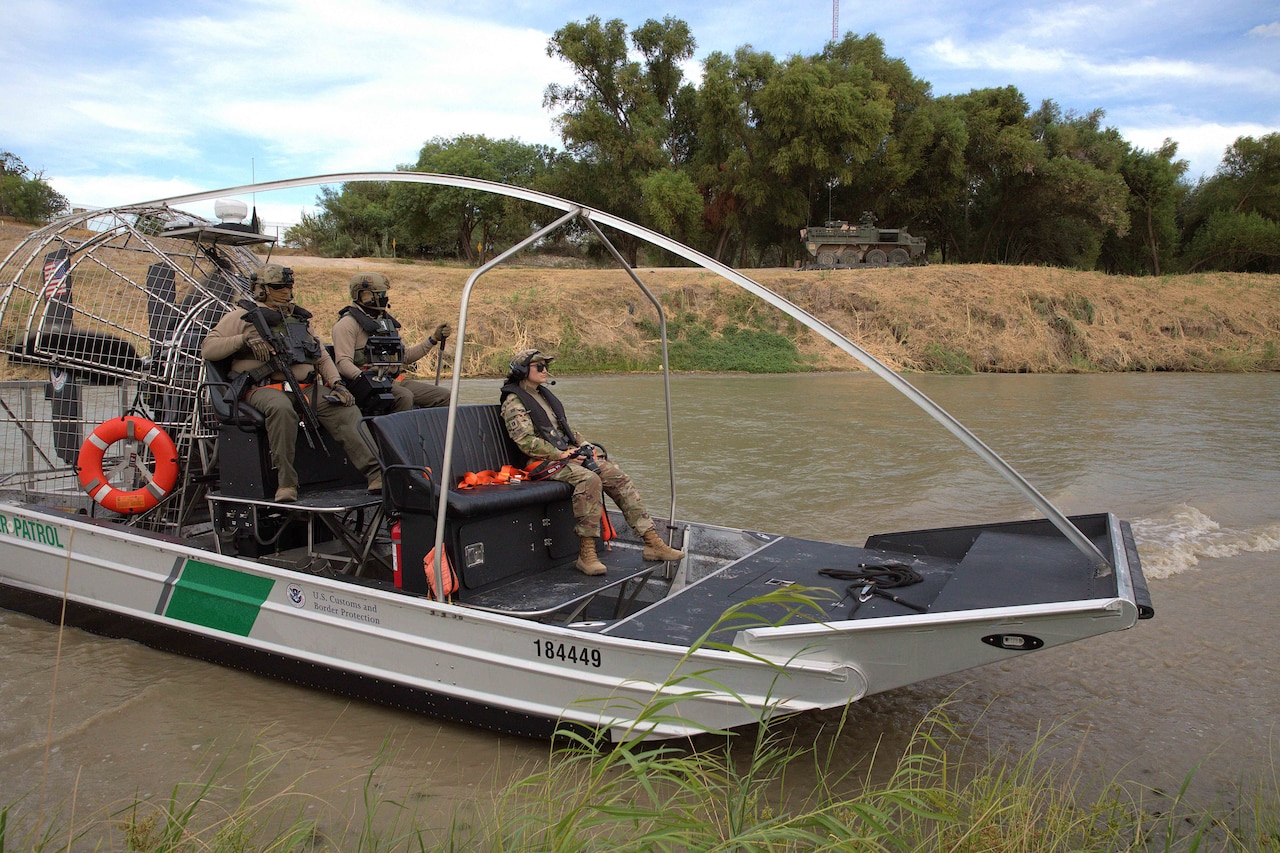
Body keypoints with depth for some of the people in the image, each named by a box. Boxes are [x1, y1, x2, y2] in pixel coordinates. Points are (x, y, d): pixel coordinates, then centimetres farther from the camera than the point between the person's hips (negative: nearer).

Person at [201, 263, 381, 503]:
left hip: (306, 387, 4)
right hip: (264, 388, -4)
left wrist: (336, 383, 5)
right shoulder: (242, 316, 13)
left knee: (346, 410, -22)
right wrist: (245, 338, -10)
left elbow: (322, 357, 24)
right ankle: (285, 483, -35)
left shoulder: (300, 318, 27)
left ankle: (376, 474, -32)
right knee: (281, 409, -40)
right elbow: (207, 349, 5)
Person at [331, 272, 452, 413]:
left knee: (444, 396, -5)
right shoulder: (348, 324, -4)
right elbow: (343, 362, -15)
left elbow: (406, 356, 25)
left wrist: (434, 339, 20)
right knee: (404, 397, -37)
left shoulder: (386, 321, 22)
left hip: (392, 382, 8)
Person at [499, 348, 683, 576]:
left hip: (568, 454, 8)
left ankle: (652, 543, -10)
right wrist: (561, 454, -19)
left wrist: (585, 445, 10)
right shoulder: (514, 402, -5)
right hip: (544, 463, -8)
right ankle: (586, 554, -31)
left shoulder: (544, 395, 23)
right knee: (589, 480, -34)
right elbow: (527, 442, -16)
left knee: (618, 478, -9)